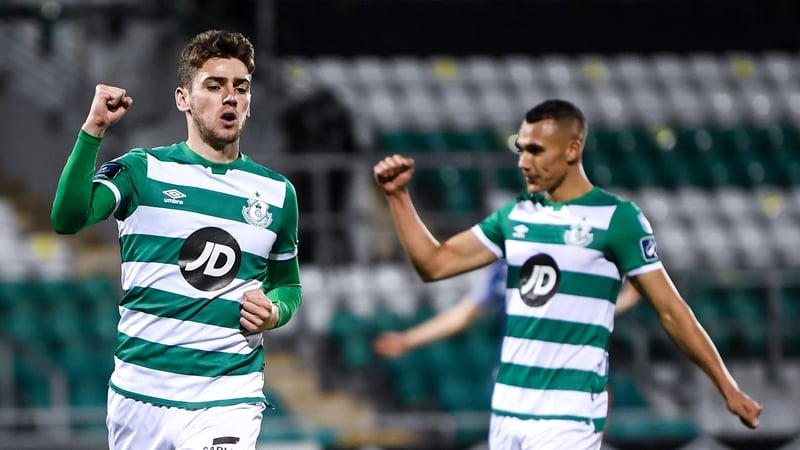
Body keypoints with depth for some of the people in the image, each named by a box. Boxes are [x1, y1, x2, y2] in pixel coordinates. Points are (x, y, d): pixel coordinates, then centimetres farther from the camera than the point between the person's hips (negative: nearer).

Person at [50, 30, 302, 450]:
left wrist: (275, 312, -1)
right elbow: (67, 218, -15)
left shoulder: (277, 193, 9)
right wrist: (93, 129, -22)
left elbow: (288, 284, 22)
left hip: (227, 403, 0)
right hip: (138, 395, 0)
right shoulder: (143, 170, 1)